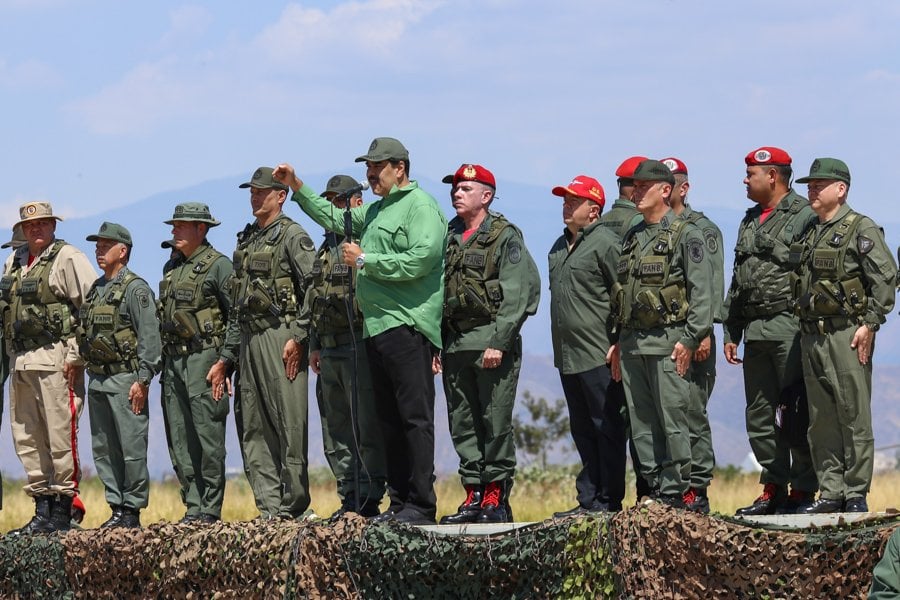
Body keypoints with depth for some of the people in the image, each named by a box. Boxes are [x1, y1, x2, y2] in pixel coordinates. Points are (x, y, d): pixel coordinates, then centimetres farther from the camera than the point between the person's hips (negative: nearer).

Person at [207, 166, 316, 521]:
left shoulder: (292, 236, -3)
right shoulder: (246, 240, 21)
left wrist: (298, 336, -19)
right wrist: (226, 358, 19)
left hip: (281, 335, -9)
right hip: (248, 339, 9)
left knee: (289, 423, -8)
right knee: (254, 429, 5)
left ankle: (292, 506, -7)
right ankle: (270, 507, 5)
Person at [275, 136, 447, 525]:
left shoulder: (420, 206, -7)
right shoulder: (375, 210, 21)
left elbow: (420, 260, -19)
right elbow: (334, 218, 36)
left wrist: (364, 260, -11)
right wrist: (297, 188, 29)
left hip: (408, 327, -10)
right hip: (377, 328, 10)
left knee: (415, 417, -10)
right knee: (390, 420, 10)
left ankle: (421, 505, -11)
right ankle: (399, 502, 13)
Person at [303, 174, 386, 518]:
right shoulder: (327, 246, 20)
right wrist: (314, 345, 21)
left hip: (360, 344, -9)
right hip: (330, 348, 9)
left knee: (367, 428, -8)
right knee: (336, 431, 9)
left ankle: (369, 499, -7)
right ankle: (349, 498, 13)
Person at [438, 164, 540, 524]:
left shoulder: (505, 237, -3)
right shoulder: (448, 239, 15)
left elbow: (517, 294, -10)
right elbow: (434, 291, 17)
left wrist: (498, 342, -17)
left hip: (493, 343, -6)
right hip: (454, 344, 6)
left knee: (496, 423, -4)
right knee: (462, 425, 6)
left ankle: (497, 497, 0)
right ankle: (473, 496, 10)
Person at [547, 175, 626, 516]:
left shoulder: (605, 243, -8)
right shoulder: (559, 247, 18)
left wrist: (619, 343, -14)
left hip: (598, 356, -9)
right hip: (566, 357, 9)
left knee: (607, 428, -5)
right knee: (582, 432, 11)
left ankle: (609, 501, -4)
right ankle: (588, 500, 14)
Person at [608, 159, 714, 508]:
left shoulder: (685, 234, -4)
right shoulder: (632, 238, 18)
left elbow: (702, 290, -9)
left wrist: (690, 338, -16)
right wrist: (619, 342, 17)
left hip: (667, 343, -7)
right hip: (632, 344, 7)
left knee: (672, 420, -6)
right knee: (642, 424, 7)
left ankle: (673, 495, -4)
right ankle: (654, 489, 11)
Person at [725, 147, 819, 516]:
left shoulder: (804, 216, -6)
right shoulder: (750, 222, 20)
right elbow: (737, 283, 23)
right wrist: (731, 332, 19)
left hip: (790, 329, -8)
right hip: (755, 331, 8)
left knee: (796, 414, -7)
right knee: (759, 415, 8)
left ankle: (804, 489, -3)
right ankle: (773, 488, 15)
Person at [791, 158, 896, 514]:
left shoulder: (862, 229, -4)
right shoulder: (810, 234, 18)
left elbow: (886, 277, -11)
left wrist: (870, 324, -16)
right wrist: (804, 330, 15)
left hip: (848, 334, -7)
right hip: (812, 336, 7)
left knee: (854, 417, -5)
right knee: (821, 421, 7)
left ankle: (856, 494, -3)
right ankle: (831, 493, 11)